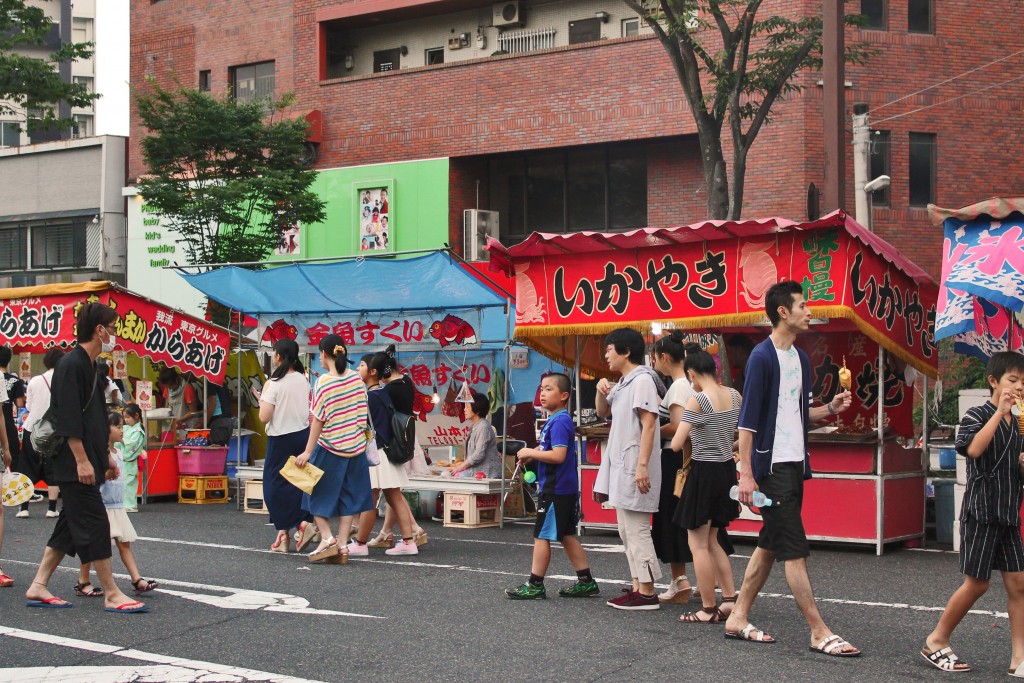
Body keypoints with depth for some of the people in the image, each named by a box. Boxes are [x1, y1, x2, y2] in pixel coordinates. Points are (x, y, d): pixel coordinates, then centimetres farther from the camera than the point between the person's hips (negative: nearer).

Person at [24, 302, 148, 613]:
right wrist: (81, 460, -21)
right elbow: (67, 418, -20)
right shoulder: (71, 365, -14)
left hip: (86, 461, 10)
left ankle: (38, 588, 18)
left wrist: (106, 455, 22)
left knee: (70, 524, 12)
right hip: (74, 463, -10)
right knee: (96, 525, -6)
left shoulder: (89, 365, 16)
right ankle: (111, 594, -1)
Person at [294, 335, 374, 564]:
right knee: (348, 496, 10)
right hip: (355, 447, 5)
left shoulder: (324, 382, -14)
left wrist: (308, 452, -12)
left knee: (318, 493, 10)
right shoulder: (356, 378, 0)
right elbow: (363, 413, 7)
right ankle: (342, 544, 8)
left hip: (329, 449, -5)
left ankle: (327, 538, -1)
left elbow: (318, 420, -15)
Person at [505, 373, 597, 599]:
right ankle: (586, 582, 18)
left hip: (555, 490, -10)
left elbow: (558, 455, -26)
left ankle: (535, 585, 5)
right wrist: (532, 455, 7)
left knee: (542, 535, -2)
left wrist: (531, 452, -16)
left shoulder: (559, 422, -17)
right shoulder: (554, 420, 14)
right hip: (565, 488, 10)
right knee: (567, 536, 14)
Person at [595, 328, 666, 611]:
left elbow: (648, 425, -20)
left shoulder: (642, 379, -14)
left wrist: (642, 465, -25)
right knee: (627, 531, 12)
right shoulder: (622, 383, 16)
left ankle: (647, 593, -6)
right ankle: (638, 586, 17)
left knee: (637, 530, -8)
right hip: (620, 465, 10)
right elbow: (603, 412, 29)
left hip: (634, 467, -10)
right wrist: (602, 391, 7)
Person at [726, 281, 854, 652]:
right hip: (772, 465, -9)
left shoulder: (801, 358, 13)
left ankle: (738, 618, 21)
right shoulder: (762, 356, -11)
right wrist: (746, 473, -17)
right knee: (795, 550, -6)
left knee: (770, 545, 12)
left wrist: (830, 408, 4)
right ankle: (819, 633, -3)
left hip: (795, 464, 9)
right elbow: (748, 419, -14)